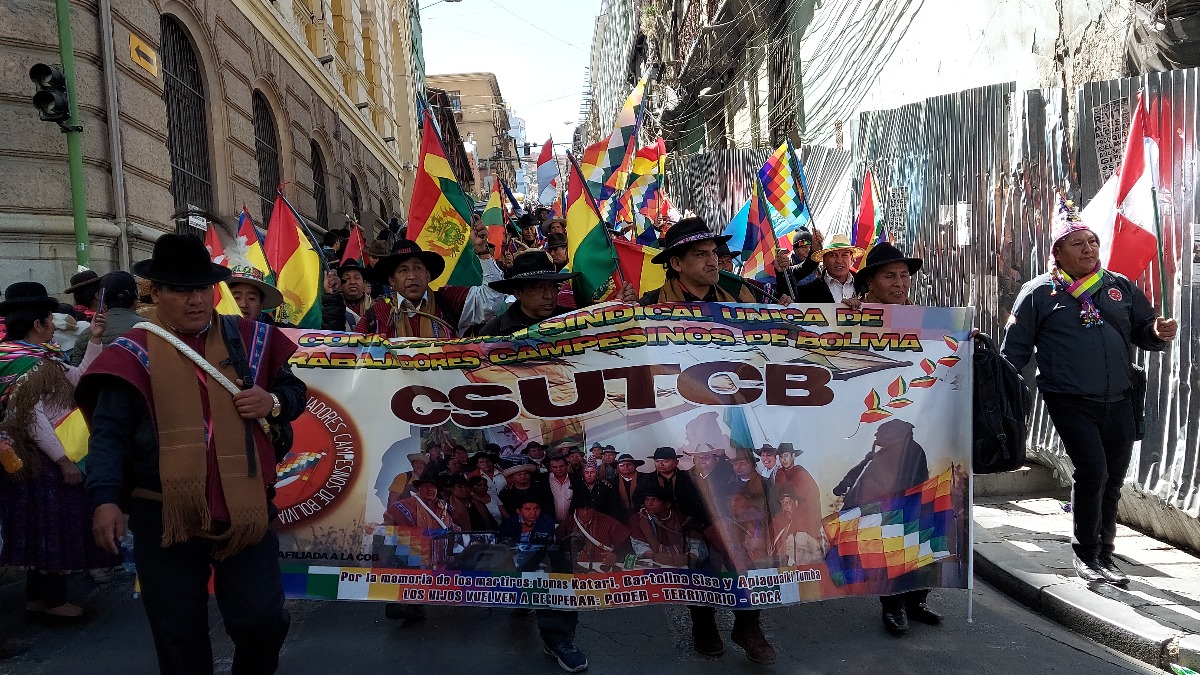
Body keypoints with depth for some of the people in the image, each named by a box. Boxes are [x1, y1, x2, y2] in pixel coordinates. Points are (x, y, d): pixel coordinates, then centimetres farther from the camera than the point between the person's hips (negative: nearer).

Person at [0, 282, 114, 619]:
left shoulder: (39, 357, 10)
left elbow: (79, 378, 16)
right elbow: (31, 419, -23)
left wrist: (94, 339, 8)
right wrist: (64, 461, -20)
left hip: (41, 459, 10)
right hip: (41, 462, -10)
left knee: (42, 529, 17)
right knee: (53, 528, 1)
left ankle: (38, 595, 28)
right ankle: (52, 599, 13)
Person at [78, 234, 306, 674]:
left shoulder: (248, 339, 5)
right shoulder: (135, 353, -1)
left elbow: (295, 390, 15)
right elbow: (109, 434, -4)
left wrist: (274, 402, -8)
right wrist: (105, 499, -17)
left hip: (245, 508, 1)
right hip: (164, 514, -1)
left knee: (263, 619, 3)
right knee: (179, 637, 12)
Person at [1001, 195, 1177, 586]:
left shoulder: (1121, 287, 13)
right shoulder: (1039, 293, 1)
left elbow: (1144, 331, 18)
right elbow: (1014, 351, 2)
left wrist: (1160, 333, -5)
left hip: (1119, 402, 5)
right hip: (1070, 402, -4)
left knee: (1113, 480, 11)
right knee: (1092, 469, -15)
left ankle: (1103, 555, 28)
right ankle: (1085, 554, 5)